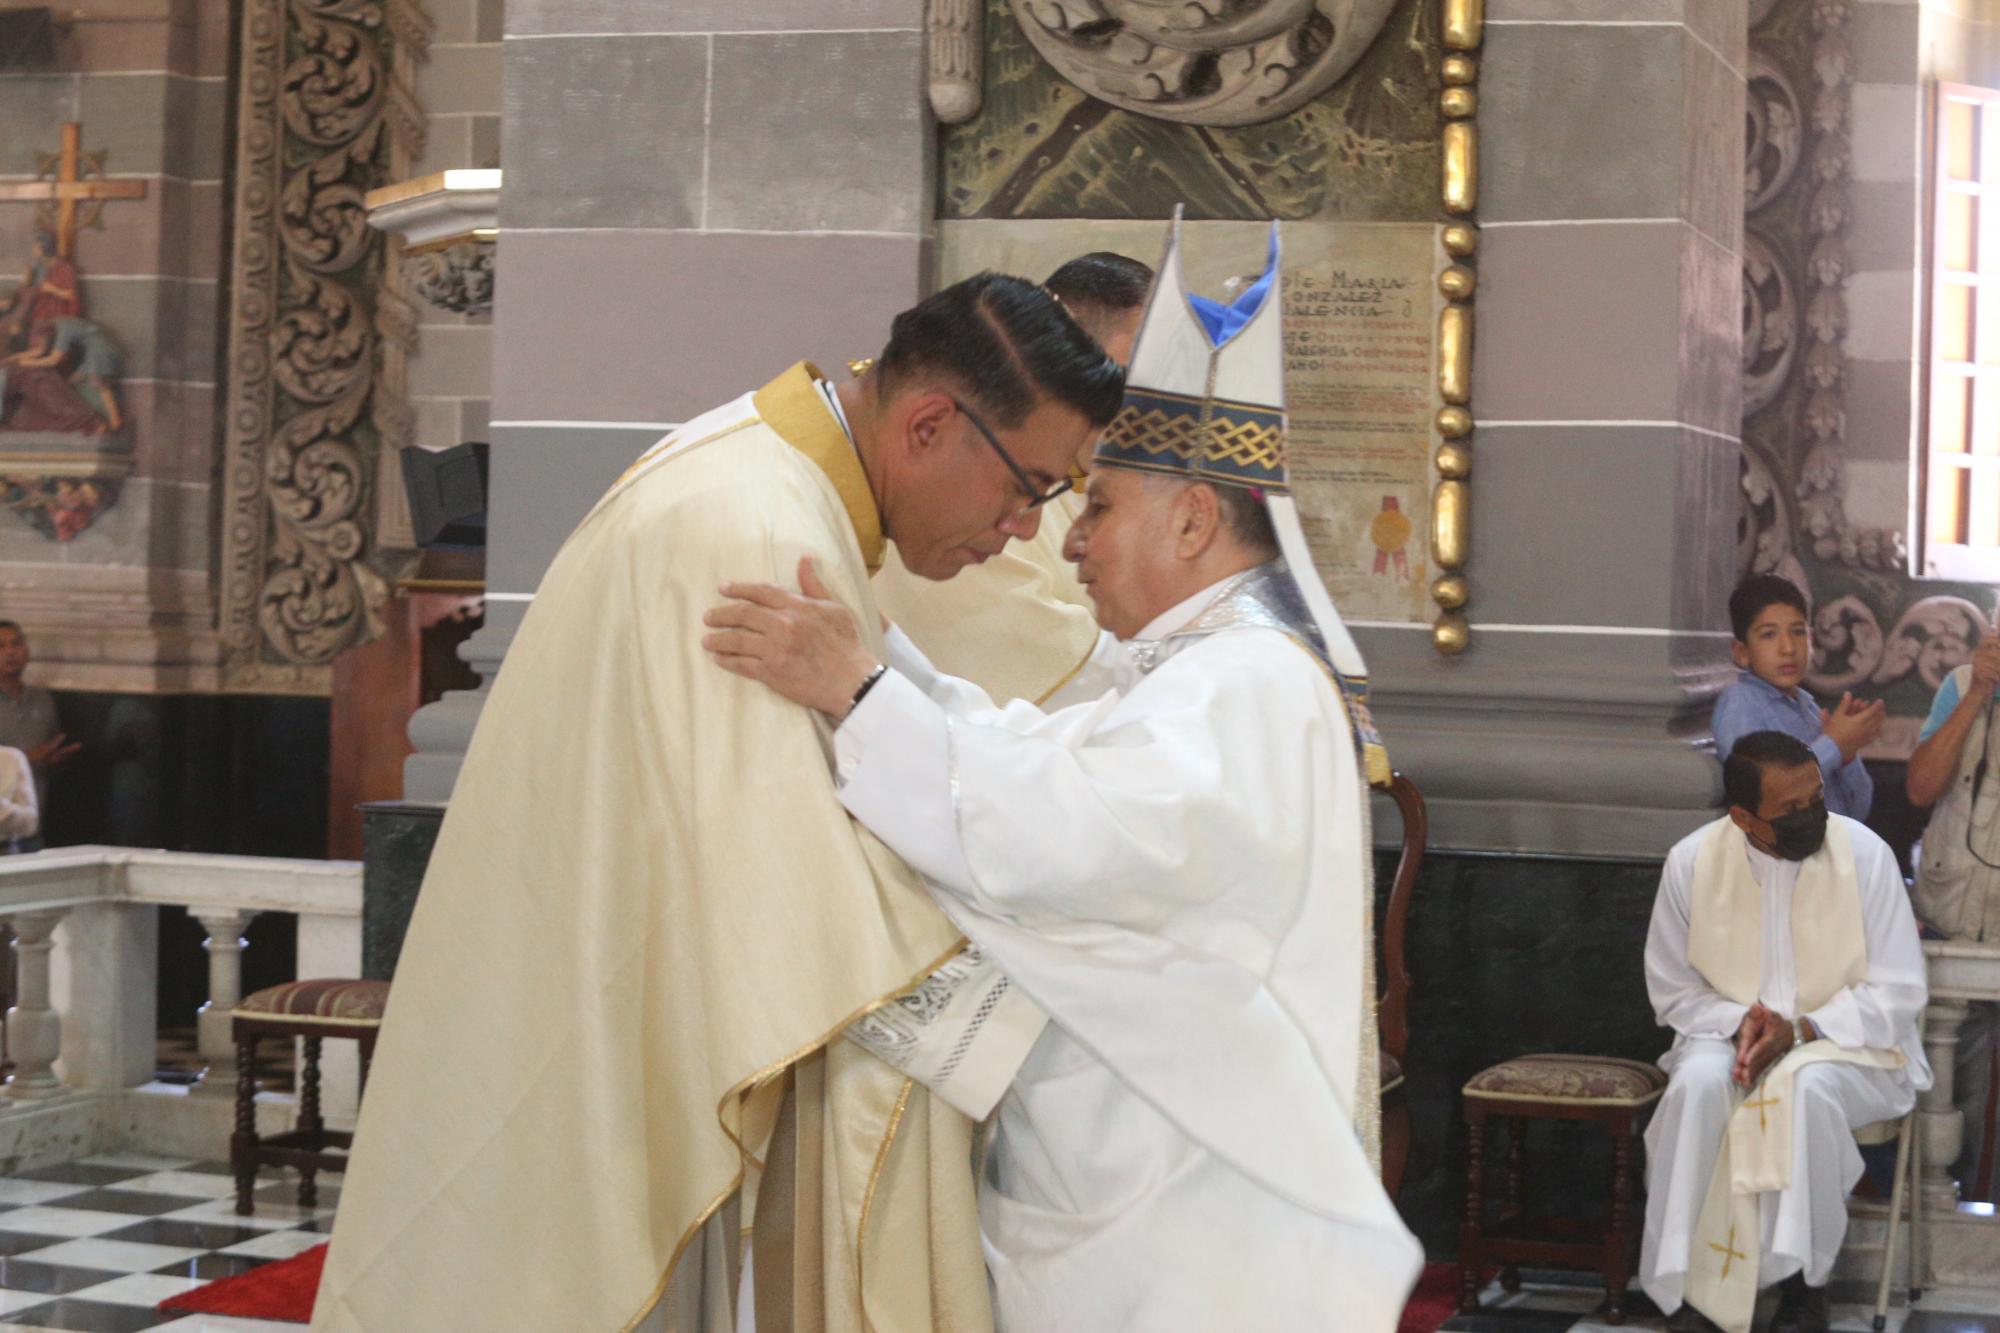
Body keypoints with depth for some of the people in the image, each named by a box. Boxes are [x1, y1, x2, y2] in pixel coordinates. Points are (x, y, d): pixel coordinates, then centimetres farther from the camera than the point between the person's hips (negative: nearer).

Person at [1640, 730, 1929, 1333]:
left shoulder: (1865, 854, -12)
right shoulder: (1691, 860, -7)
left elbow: (1898, 993, -8)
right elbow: (1672, 989, 4)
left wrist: (1800, 1031, -21)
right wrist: (1739, 1025, -16)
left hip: (1846, 1043, -1)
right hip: (1728, 1036, 2)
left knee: (1806, 1086, -36)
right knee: (1697, 1083, -32)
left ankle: (1805, 1283, -20)